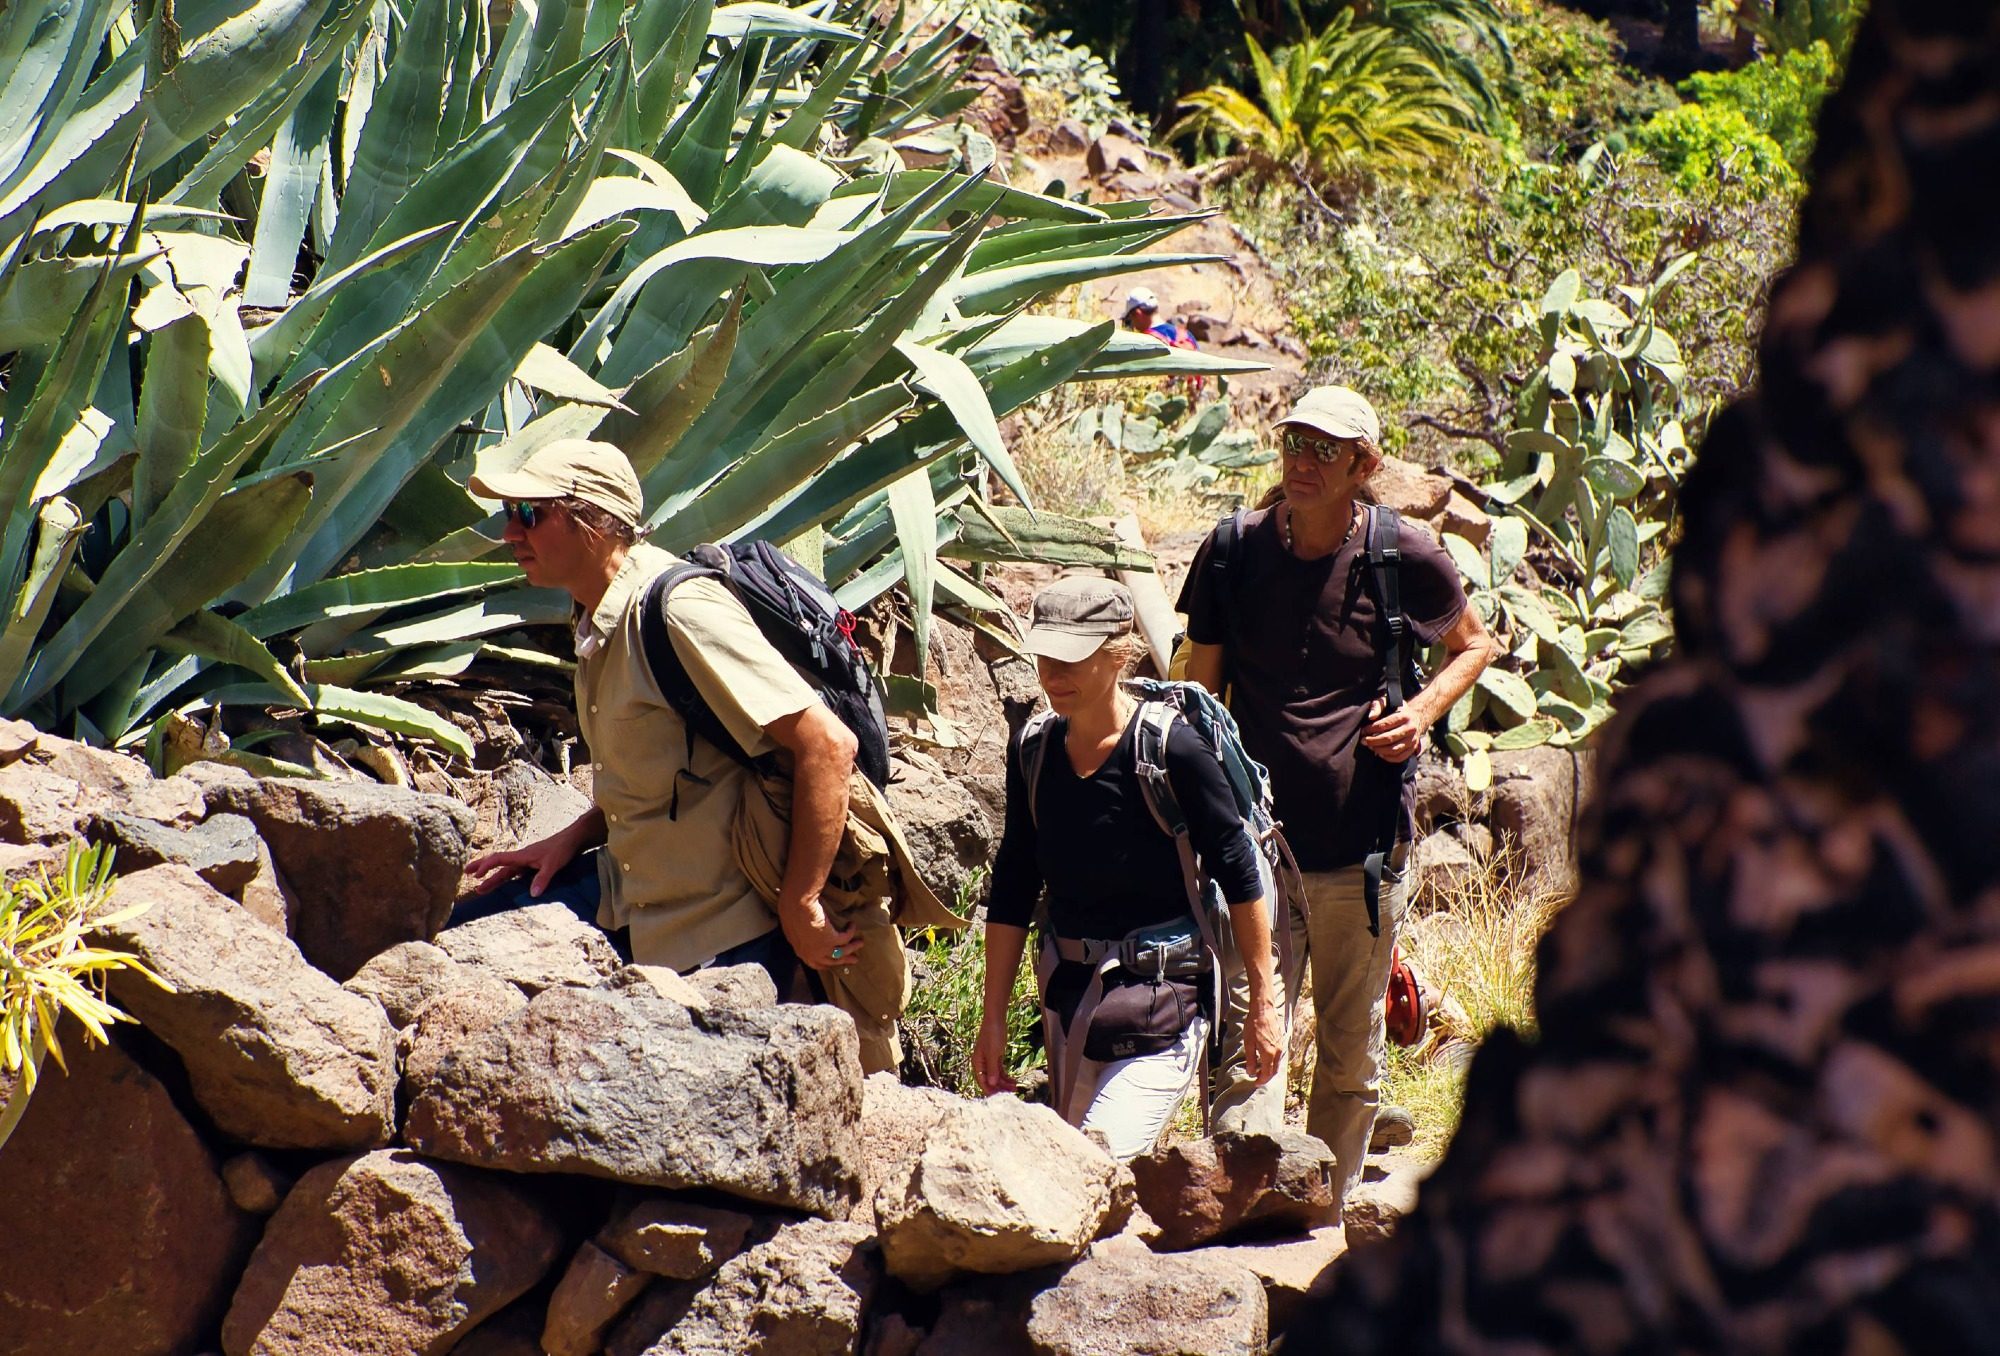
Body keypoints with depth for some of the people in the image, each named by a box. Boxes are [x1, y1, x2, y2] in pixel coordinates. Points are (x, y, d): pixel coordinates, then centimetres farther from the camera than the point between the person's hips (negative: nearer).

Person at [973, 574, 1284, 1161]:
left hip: (1163, 989, -6)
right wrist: (993, 1019, 8)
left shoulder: (1174, 750, -15)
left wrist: (1263, 1002, -5)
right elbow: (1013, 888, 8)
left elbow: (1239, 876, -8)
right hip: (1068, 982, 6)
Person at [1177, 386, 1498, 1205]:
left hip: (1363, 846, 0)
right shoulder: (1233, 552, 1)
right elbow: (1202, 691, 10)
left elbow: (1474, 644, 16)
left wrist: (1425, 708, -3)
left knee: (1351, 1054, 12)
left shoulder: (1403, 558, -3)